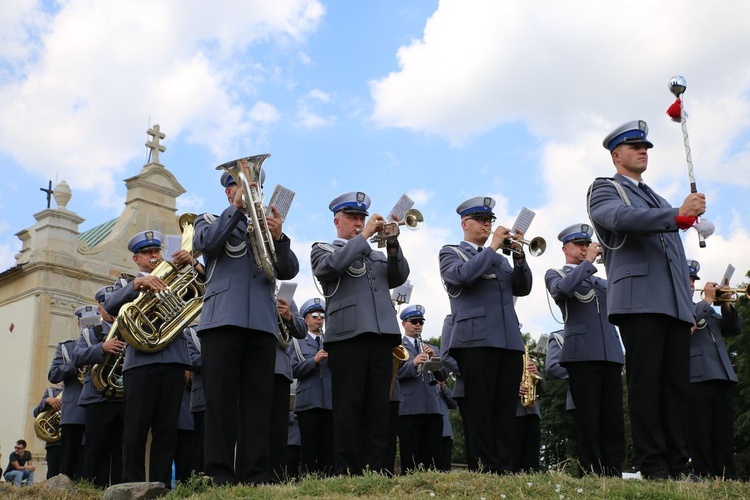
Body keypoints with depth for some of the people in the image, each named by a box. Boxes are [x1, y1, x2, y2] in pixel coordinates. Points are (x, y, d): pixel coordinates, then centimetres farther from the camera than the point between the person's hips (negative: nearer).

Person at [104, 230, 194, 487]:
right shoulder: (126, 283, 18)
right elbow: (110, 306, -3)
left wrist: (192, 263, -7)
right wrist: (138, 283, -19)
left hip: (174, 359, 2)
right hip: (141, 359, -2)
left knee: (167, 429, 0)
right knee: (136, 429, -5)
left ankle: (162, 487, 2)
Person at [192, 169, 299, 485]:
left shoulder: (267, 225, 22)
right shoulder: (210, 220, 17)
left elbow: (289, 270, 7)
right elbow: (205, 242, -8)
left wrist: (278, 237, -11)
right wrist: (237, 208, -13)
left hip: (262, 323, 3)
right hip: (222, 318, -2)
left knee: (258, 401, -2)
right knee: (220, 398, -7)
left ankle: (256, 477, -2)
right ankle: (220, 477, -7)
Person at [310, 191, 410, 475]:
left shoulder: (376, 255, 26)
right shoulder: (323, 250, 13)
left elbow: (399, 277, 10)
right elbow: (334, 265, -11)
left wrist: (392, 244, -3)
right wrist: (365, 235, -7)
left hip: (381, 335, 5)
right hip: (347, 334, -5)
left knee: (378, 407, 2)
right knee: (348, 407, -7)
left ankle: (375, 469, 4)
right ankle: (346, 471, -5)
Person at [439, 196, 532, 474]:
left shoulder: (500, 259, 25)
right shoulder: (450, 252, 10)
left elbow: (523, 288, 12)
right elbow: (462, 275, -12)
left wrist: (519, 255, -1)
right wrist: (493, 247, -7)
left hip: (510, 342, 5)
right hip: (476, 341, -5)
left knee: (506, 413, 1)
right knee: (481, 412, -7)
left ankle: (505, 470, 3)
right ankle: (486, 471, -5)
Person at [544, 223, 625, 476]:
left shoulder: (601, 282, 27)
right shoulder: (555, 274, 12)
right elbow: (562, 289, -11)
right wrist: (588, 261, -7)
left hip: (611, 353, 5)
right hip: (582, 353, -5)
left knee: (614, 419, 0)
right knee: (588, 419, -7)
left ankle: (613, 473, 2)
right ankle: (591, 473, -4)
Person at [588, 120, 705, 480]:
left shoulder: (658, 201, 30)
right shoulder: (604, 190, 8)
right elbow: (623, 218, -16)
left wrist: (688, 304, 19)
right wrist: (677, 215, -26)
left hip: (675, 302, 6)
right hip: (638, 298, -6)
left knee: (678, 383, 0)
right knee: (645, 382, -9)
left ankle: (677, 465, 2)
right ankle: (653, 466, -7)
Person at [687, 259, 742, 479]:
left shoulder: (705, 308, 29)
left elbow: (734, 329, 22)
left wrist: (726, 304, 6)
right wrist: (707, 300, -6)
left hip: (722, 377, 7)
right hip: (696, 377, -7)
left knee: (724, 436, 4)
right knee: (700, 435, -9)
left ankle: (727, 478, 6)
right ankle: (705, 477, -9)